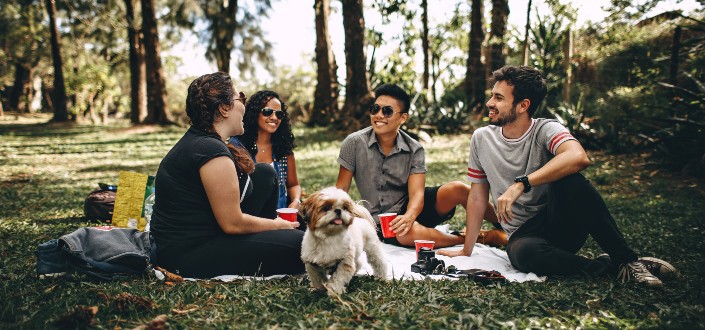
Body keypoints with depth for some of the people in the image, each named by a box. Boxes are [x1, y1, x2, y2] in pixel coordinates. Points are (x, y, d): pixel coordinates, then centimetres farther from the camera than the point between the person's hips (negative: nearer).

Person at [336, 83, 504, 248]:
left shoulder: (414, 150, -6)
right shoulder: (354, 143, -10)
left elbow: (416, 193, -16)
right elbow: (341, 190, -5)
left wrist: (409, 216, -38)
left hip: (411, 208, 2)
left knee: (457, 189, -23)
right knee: (409, 233, -37)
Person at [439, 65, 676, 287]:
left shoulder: (545, 130, -10)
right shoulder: (481, 139, 2)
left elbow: (579, 157, -33)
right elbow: (477, 196, 8)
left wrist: (520, 184, -37)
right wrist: (467, 251, 7)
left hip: (564, 226, -1)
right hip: (524, 234, 2)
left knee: (568, 179, -33)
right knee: (523, 253, -36)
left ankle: (626, 259, -18)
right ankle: (607, 267, -14)